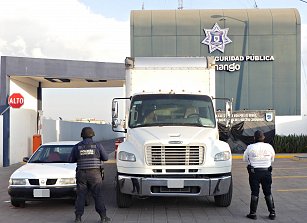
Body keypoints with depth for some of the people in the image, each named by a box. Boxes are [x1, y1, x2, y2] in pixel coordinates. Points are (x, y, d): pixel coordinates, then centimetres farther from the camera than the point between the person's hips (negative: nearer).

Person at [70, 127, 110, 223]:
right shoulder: (97, 146, -2)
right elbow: (105, 158, 5)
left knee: (80, 196, 8)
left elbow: (72, 160, 8)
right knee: (98, 195, 4)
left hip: (81, 173, 1)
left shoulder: (77, 147, 2)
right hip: (95, 173, -1)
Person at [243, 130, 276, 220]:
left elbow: (245, 159, 3)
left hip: (254, 172, -2)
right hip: (267, 172, 2)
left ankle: (253, 213, 10)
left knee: (255, 193, 6)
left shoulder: (250, 147, -10)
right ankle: (272, 213, 16)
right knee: (268, 193, 12)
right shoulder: (269, 147, -3)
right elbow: (272, 159, 9)